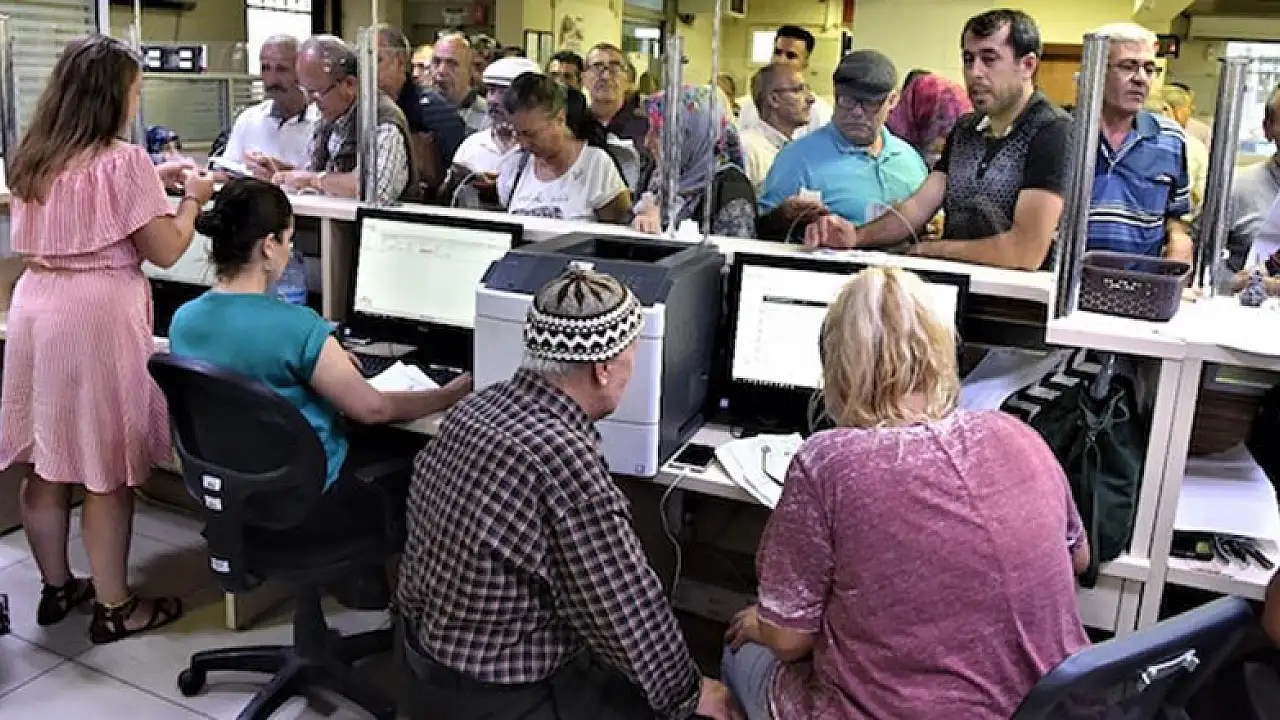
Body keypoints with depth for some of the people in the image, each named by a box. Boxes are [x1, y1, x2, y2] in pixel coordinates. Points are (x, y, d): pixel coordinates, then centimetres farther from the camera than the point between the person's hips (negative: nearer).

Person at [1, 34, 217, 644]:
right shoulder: (123, 161, -14)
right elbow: (165, 252, -11)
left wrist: (150, 183, 23)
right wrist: (192, 199, 5)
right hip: (97, 316, -8)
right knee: (106, 470, 2)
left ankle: (57, 588, 31)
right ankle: (114, 608, 13)